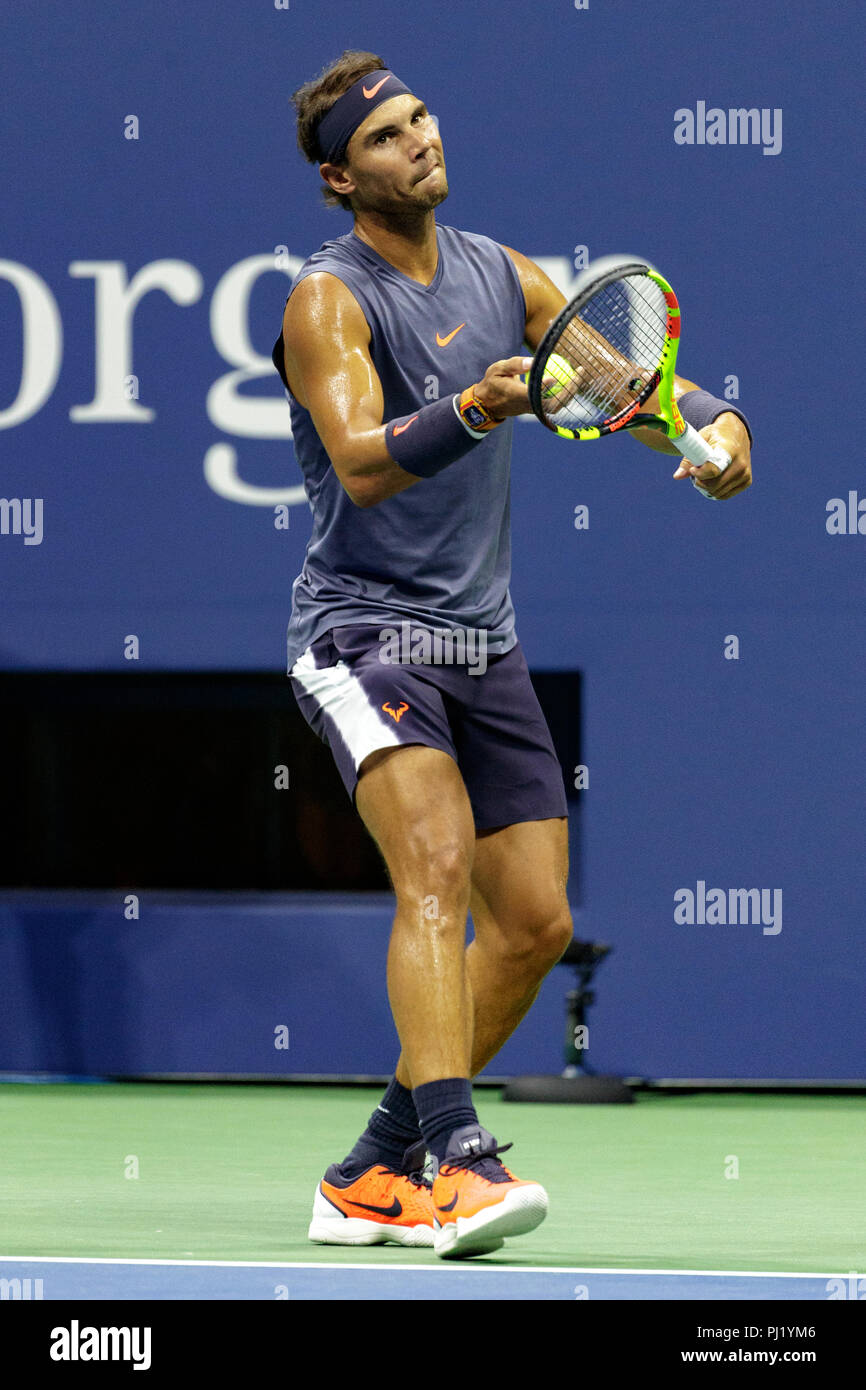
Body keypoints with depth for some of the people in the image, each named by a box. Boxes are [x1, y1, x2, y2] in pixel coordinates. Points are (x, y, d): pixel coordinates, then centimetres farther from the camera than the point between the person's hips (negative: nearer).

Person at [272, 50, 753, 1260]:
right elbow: (361, 464, -27)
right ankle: (460, 1159, -38)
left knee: (534, 923, 3)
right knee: (436, 866, -28)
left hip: (481, 639, 7)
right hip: (363, 627, -7)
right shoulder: (330, 299, -11)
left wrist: (712, 423, -12)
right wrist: (470, 411, -45)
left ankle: (374, 1178, 15)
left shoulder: (503, 278, 10)